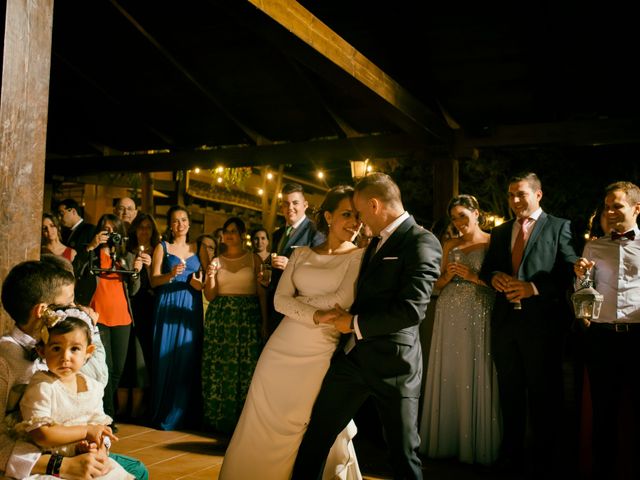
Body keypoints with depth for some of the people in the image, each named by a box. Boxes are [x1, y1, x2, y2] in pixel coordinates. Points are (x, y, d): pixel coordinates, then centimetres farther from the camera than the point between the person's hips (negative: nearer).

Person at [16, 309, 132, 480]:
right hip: (53, 465, -6)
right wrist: (86, 431, -17)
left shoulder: (93, 387, 3)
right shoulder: (42, 387, -15)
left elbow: (100, 425, 8)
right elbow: (40, 435, -21)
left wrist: (97, 443, -16)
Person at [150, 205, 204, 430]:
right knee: (166, 358, -3)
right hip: (168, 308, -2)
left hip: (191, 309, 2)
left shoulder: (197, 248, 12)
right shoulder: (162, 247, 5)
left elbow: (202, 279, 14)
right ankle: (164, 415, 5)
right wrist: (171, 274, -21)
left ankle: (186, 413, 9)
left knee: (189, 358, 0)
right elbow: (154, 280, -3)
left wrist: (200, 283, -8)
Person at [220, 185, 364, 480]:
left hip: (321, 353, -3)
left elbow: (343, 300, -14)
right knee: (265, 423, 9)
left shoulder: (359, 256, 0)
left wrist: (299, 301, -4)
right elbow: (280, 300, 1)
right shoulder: (301, 254, 10)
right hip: (283, 348, 4)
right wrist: (316, 316, -14)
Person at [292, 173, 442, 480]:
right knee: (317, 435, 13)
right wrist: (346, 316, 10)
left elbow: (412, 309, -22)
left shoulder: (422, 242, -14)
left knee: (404, 454, 8)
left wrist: (355, 323, -13)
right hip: (353, 355, 8)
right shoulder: (377, 241, 14)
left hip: (392, 363, -8)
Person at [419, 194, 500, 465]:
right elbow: (438, 285, 15)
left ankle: (477, 444, 13)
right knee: (449, 376, 7)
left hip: (479, 318, -4)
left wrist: (473, 276, -14)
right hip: (450, 316, 4)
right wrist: (448, 275, -4)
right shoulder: (449, 245, 14)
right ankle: (447, 440, 19)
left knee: (476, 378, -1)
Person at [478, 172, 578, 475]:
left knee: (543, 395, 8)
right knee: (509, 393, 15)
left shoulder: (559, 228, -1)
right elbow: (486, 268, 14)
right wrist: (494, 277, -8)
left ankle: (544, 460, 24)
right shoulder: (499, 232, 16)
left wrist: (534, 287, -20)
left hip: (541, 322, -5)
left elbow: (569, 273, -9)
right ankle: (511, 456, 29)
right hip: (505, 322, 5)